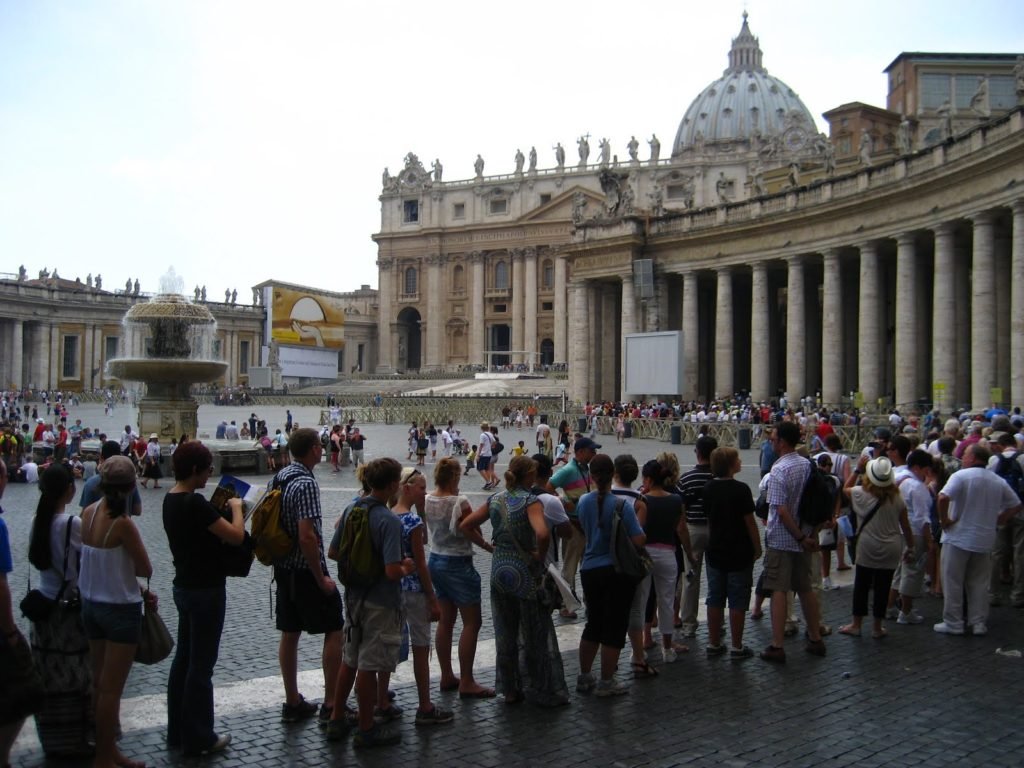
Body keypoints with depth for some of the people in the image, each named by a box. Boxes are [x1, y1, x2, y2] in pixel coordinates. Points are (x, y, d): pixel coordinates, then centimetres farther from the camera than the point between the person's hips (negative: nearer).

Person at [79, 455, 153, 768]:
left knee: (99, 682, 18)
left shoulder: (88, 513, -2)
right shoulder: (123, 523, -23)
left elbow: (98, 560, 6)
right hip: (120, 610, -7)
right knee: (111, 688, 4)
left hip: (91, 604, 7)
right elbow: (146, 569, -15)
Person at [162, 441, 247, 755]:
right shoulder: (194, 502, -23)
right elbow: (236, 536, -24)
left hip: (184, 586, 9)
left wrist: (223, 509, 6)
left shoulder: (171, 499, 5)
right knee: (201, 665, 2)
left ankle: (178, 732, 28)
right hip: (205, 590, -9)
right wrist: (236, 507, -8)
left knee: (183, 659, 17)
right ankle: (198, 739, 13)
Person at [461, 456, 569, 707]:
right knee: (535, 636, 8)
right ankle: (545, 692, 18)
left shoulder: (495, 500, 2)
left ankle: (510, 690, 26)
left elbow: (465, 526, 4)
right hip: (526, 575, -5)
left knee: (505, 636, 16)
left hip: (499, 571, 6)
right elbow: (542, 534, -33)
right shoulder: (530, 501, -16)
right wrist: (541, 555, -17)